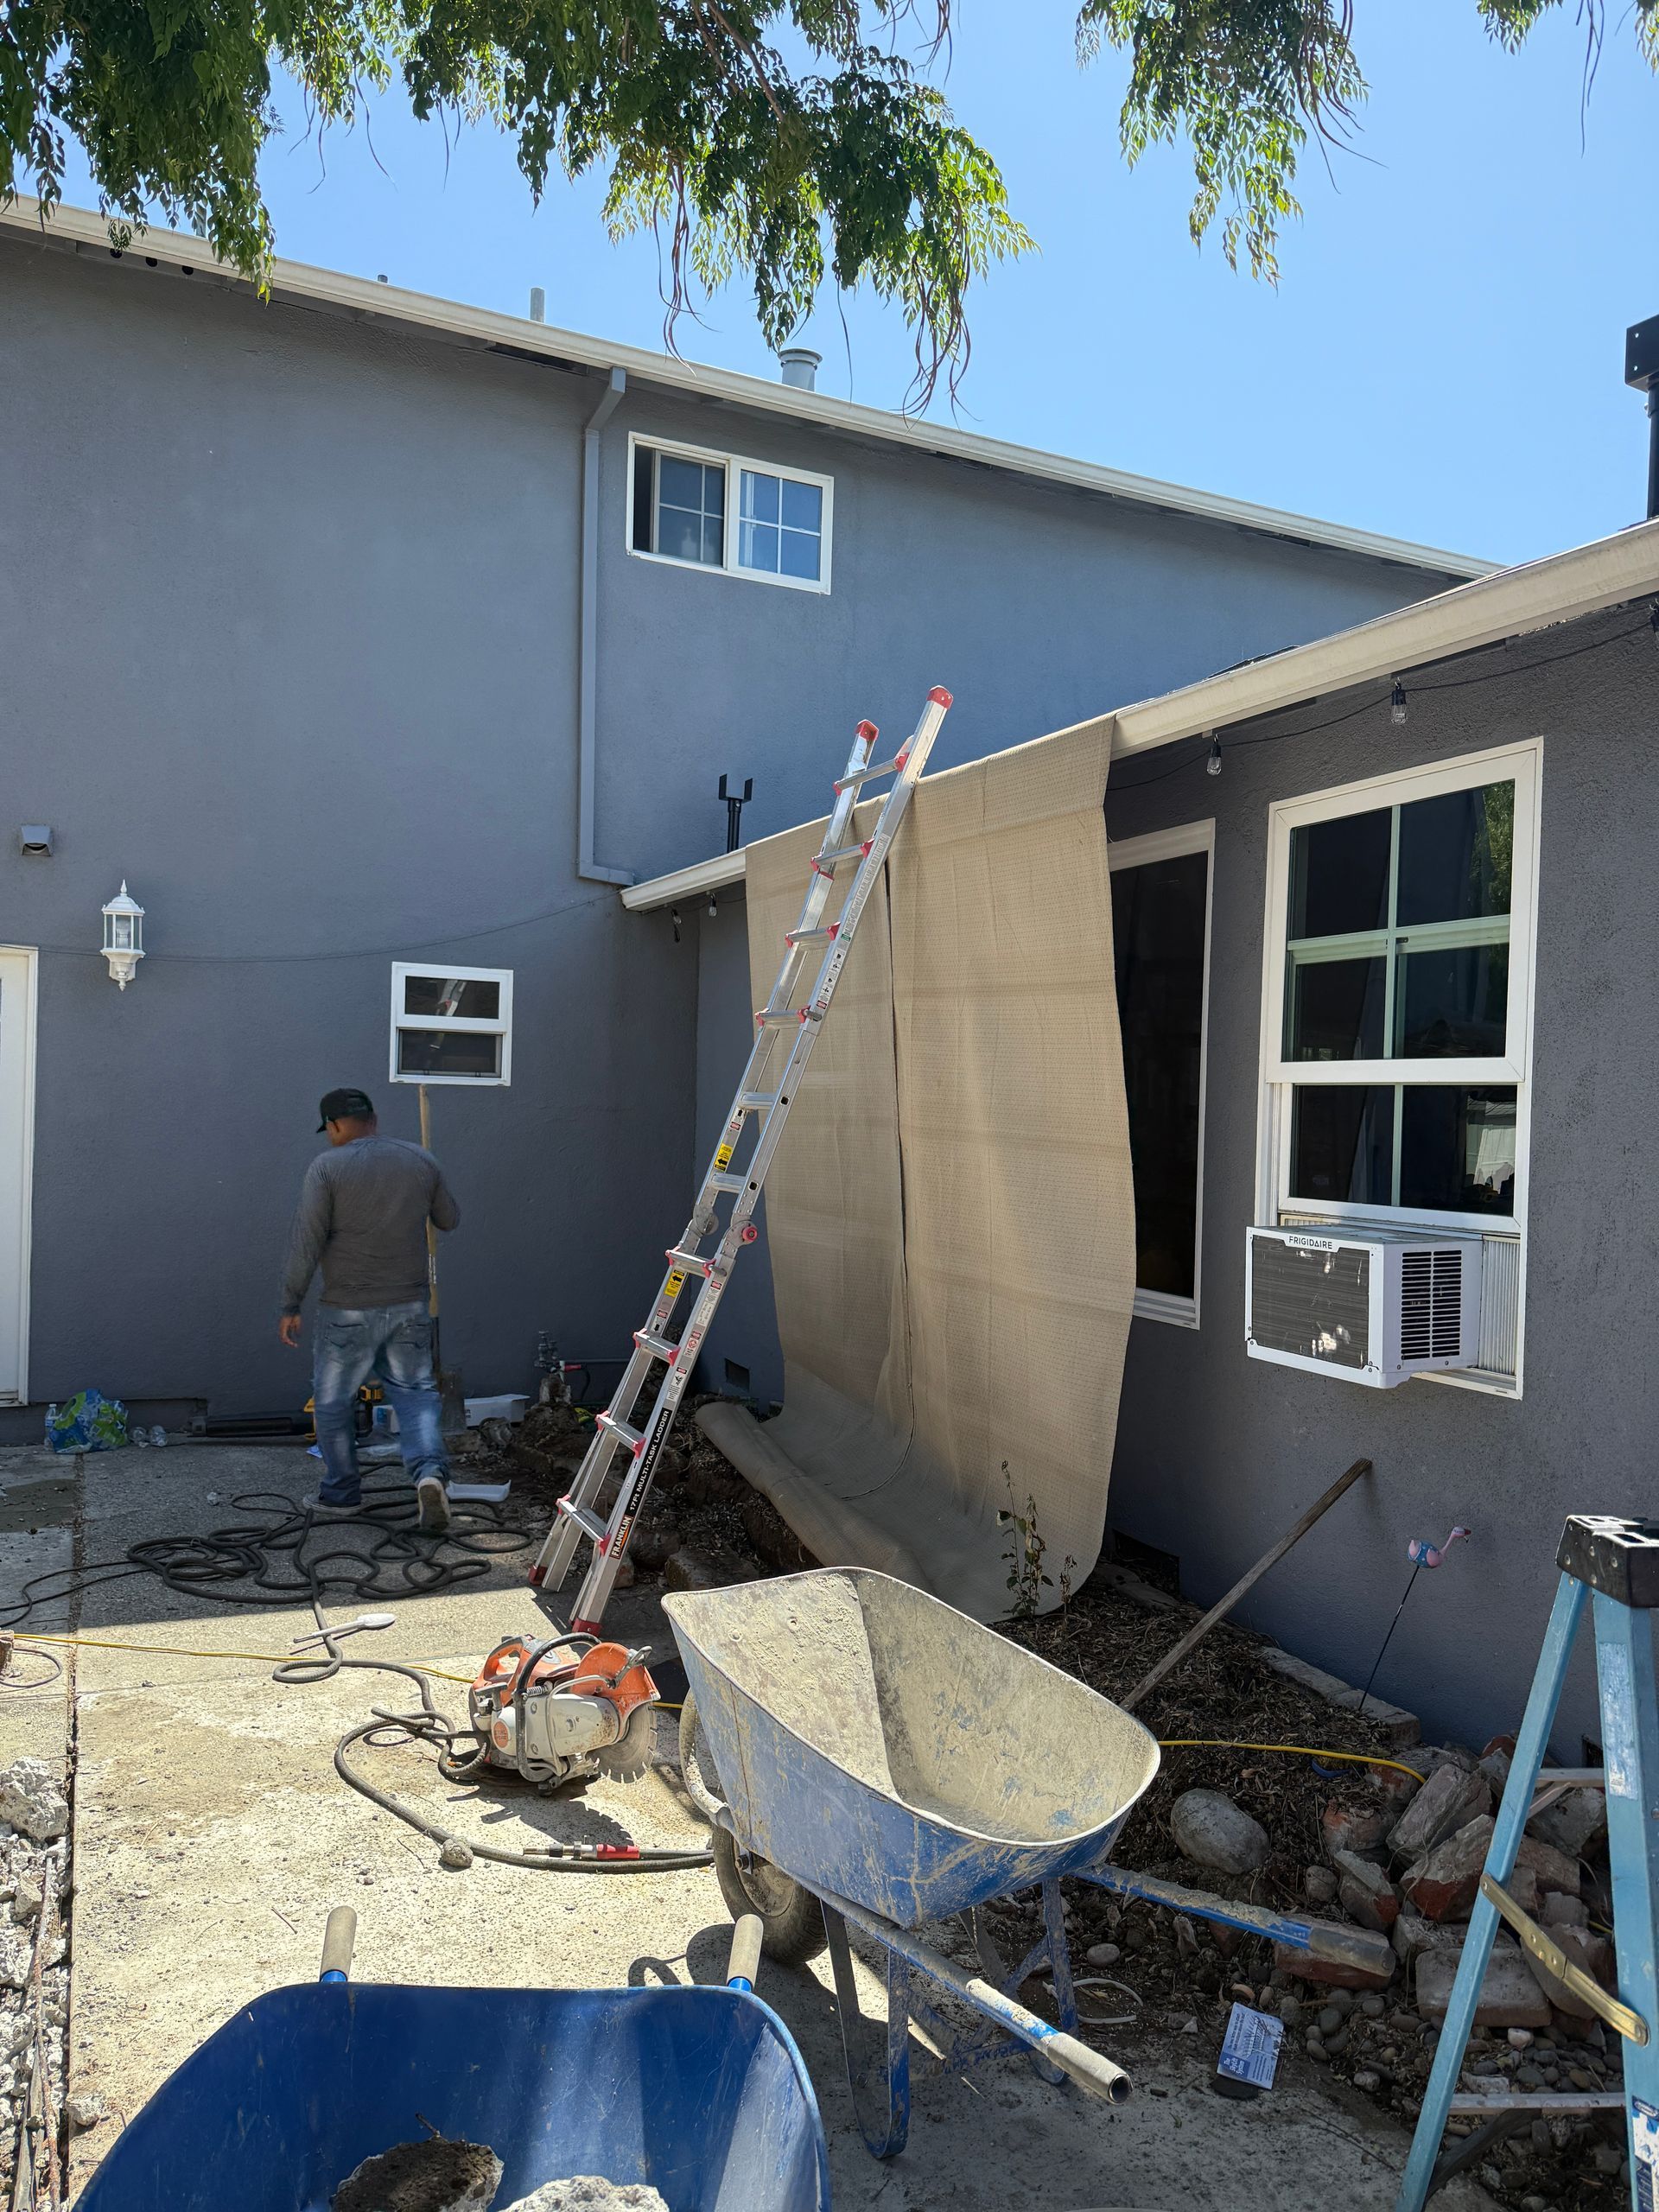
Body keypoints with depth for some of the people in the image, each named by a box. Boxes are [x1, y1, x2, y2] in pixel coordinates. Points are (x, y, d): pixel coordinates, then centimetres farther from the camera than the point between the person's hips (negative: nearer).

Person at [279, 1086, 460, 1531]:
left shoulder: (327, 1166, -9)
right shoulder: (421, 1161, 3)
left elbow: (305, 1244, -11)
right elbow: (449, 1219, 16)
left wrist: (290, 1306, -3)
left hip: (348, 1311, -3)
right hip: (410, 1307, 3)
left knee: (334, 1401, 13)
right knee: (415, 1393, 10)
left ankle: (340, 1492, 23)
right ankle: (430, 1471, -12)